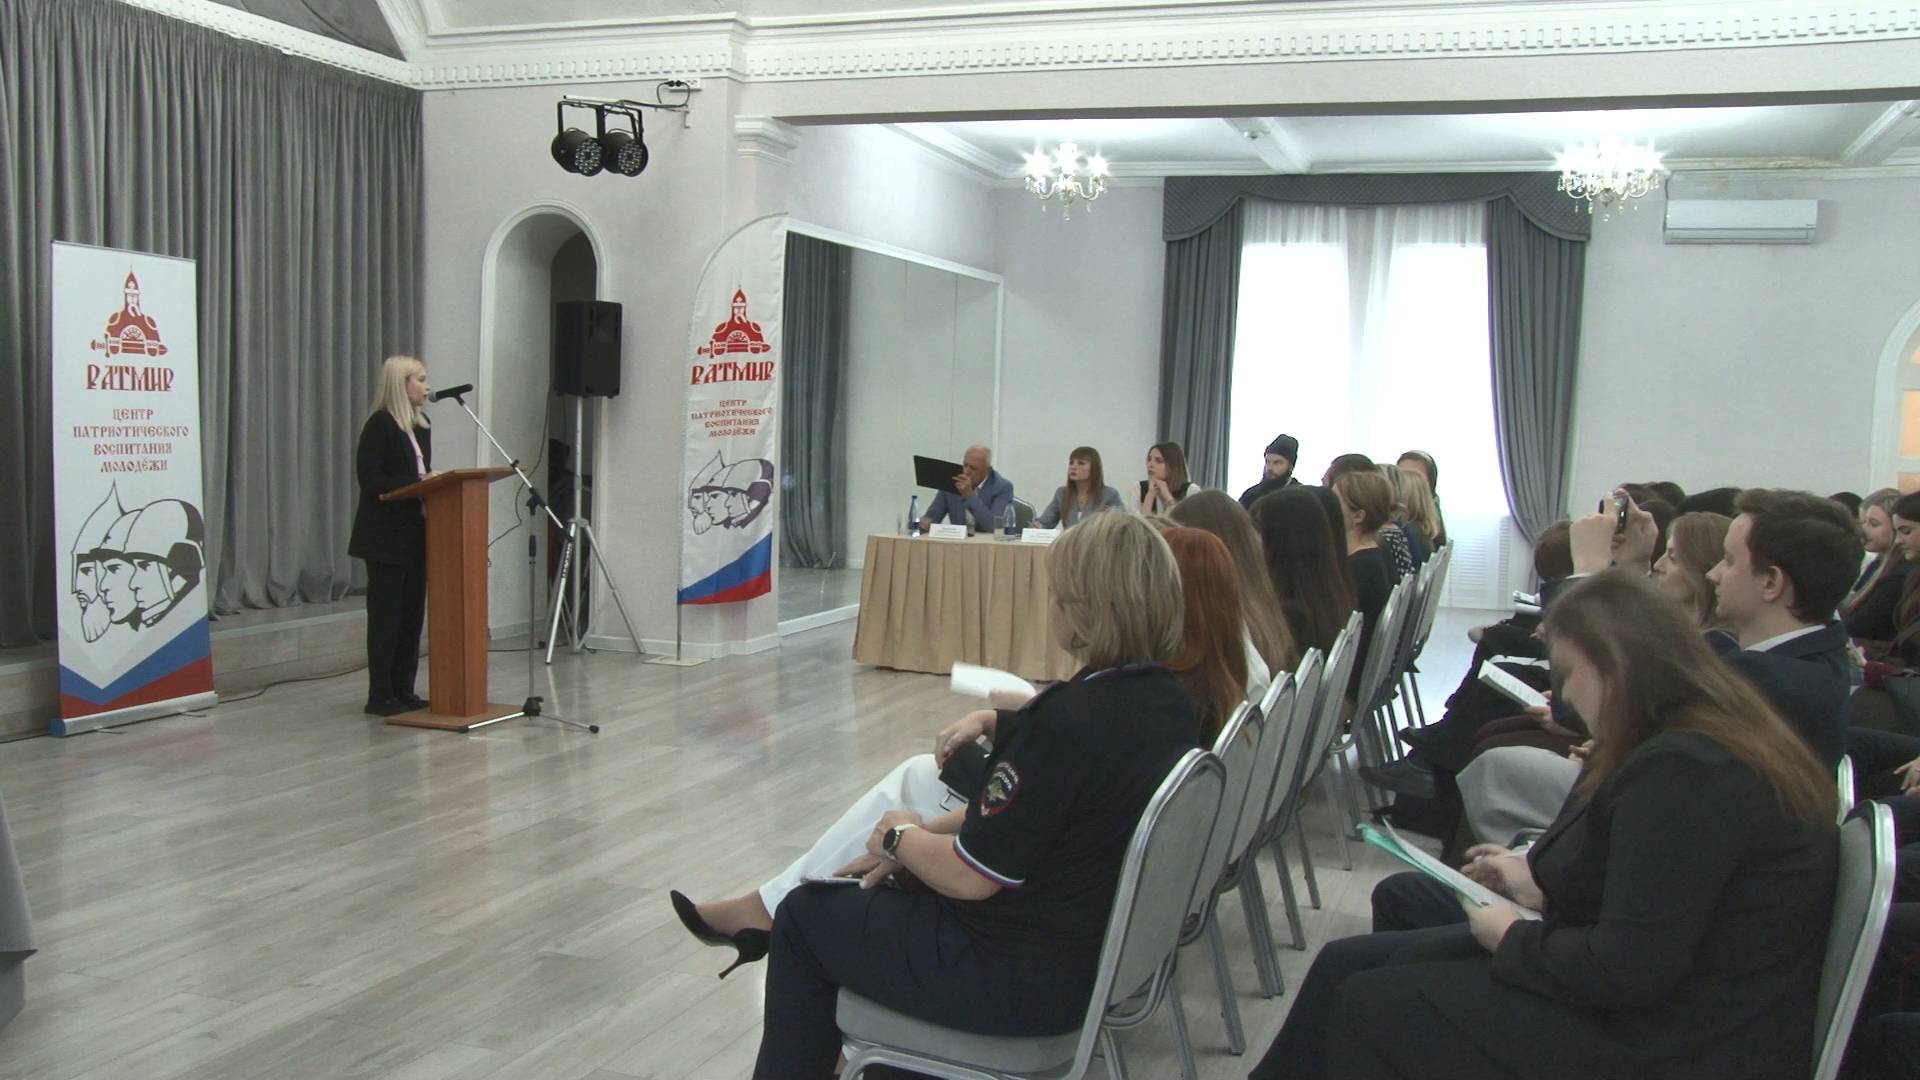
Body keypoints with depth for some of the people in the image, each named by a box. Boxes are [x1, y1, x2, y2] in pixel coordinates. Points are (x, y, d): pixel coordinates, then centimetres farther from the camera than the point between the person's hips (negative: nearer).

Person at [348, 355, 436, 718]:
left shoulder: (421, 426, 13)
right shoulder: (379, 425, -11)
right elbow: (370, 480, -17)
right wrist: (417, 483, -22)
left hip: (415, 535, 8)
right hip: (386, 536, -8)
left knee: (412, 613, 9)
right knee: (386, 614, -3)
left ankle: (404, 690, 16)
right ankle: (380, 696, 3)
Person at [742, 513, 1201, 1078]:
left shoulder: (1070, 720, -30)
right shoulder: (1170, 699, -2)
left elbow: (971, 876, -22)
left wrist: (900, 838, -2)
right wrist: (932, 831, 7)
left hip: (1031, 981, -9)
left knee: (805, 915, 10)